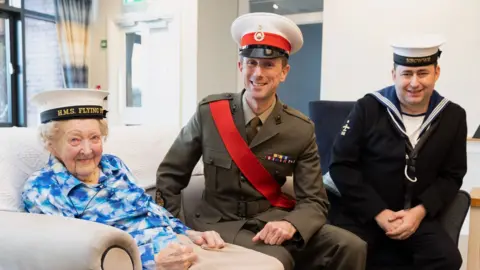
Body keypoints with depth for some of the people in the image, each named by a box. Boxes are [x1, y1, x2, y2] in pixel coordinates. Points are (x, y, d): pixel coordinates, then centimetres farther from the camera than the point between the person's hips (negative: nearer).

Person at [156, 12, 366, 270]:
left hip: (273, 220, 3)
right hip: (220, 222, -2)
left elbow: (314, 201, -7)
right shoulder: (209, 112, -7)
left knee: (351, 248, -18)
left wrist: (290, 224, -29)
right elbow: (170, 173, 3)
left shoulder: (302, 130, -6)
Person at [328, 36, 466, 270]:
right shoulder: (367, 108, -6)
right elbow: (341, 165, -7)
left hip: (416, 215, 3)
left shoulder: (453, 116, 3)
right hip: (362, 213, -2)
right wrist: (378, 212, -13)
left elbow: (452, 176, 8)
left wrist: (420, 211, -10)